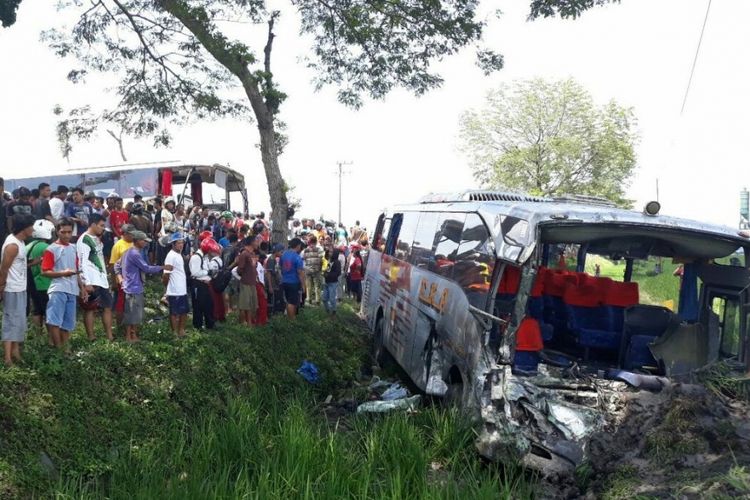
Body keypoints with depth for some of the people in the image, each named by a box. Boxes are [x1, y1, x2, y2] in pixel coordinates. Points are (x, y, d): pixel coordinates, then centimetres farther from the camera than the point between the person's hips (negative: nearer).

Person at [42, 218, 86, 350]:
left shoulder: (73, 248, 17)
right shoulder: (51, 249, -3)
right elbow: (45, 271, -9)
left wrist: (82, 287, 21)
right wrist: (63, 273, -22)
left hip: (72, 290, 6)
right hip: (58, 289, -6)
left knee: (68, 323, 8)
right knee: (55, 321, -12)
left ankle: (64, 348, 14)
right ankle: (59, 349, -6)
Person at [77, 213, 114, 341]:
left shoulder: (97, 239, 18)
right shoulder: (84, 239, -9)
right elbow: (84, 262, -16)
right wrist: (87, 282, -22)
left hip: (102, 279, 9)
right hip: (91, 281, -9)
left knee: (108, 306, 8)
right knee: (90, 309, -2)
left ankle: (110, 336, 12)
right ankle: (91, 337, 2)